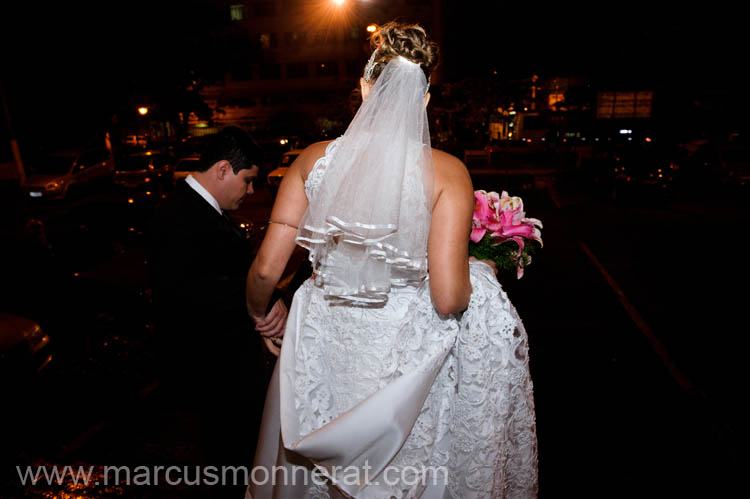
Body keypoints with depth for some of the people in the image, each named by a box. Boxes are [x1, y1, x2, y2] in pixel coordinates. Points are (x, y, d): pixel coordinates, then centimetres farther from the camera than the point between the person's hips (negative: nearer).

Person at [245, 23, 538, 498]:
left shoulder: (315, 159, -8)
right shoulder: (446, 172, -15)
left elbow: (266, 269, -7)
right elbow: (449, 298, -20)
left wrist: (259, 315, 14)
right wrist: (481, 275, 2)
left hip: (325, 348, 3)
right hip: (407, 360, -2)